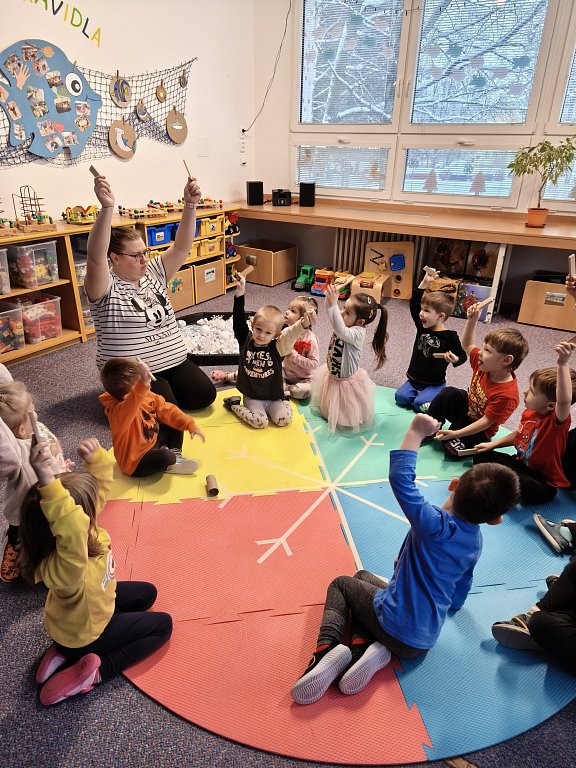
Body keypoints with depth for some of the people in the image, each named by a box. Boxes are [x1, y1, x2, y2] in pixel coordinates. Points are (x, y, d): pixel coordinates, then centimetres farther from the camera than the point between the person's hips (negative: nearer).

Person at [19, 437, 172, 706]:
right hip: (83, 632, -7)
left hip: (90, 603, 7)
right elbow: (72, 531, -72)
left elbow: (99, 483, -18)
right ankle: (93, 672, 2)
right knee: (162, 625, 6)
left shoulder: (82, 530, -25)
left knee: (147, 593, 24)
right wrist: (48, 482, -81)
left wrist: (96, 456, -39)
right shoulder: (64, 568, -47)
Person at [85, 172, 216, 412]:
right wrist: (107, 208, -45)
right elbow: (96, 257, -31)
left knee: (205, 395, -11)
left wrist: (190, 204, -16)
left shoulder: (153, 273, 7)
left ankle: (166, 391, 17)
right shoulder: (106, 287, -11)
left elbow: (181, 247, -1)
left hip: (175, 362, 6)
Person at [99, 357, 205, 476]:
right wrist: (143, 384, -72)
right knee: (165, 457, -34)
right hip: (136, 463, -9)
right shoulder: (116, 411, -34)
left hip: (151, 442, 9)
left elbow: (166, 410, 3)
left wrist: (190, 424, -4)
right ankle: (171, 465, 0)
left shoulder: (146, 396, -7)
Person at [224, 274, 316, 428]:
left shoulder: (278, 347, -11)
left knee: (284, 420, -17)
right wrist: (240, 293, -20)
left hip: (274, 397, 1)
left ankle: (284, 400, 16)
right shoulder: (246, 340, -6)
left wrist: (305, 323, -49)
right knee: (260, 422, -22)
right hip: (252, 397, -1)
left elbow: (292, 333, -27)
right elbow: (239, 319, -13)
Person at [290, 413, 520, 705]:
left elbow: (400, 476, -32)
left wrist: (417, 430, -24)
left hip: (394, 625, -7)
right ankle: (363, 644, 0)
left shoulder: (435, 525, -25)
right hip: (424, 642, 7)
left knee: (341, 584, 19)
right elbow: (458, 597, 13)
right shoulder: (475, 541, -1)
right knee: (363, 577, 26)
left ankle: (327, 646, -6)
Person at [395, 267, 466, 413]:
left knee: (419, 404, -23)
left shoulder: (450, 336, -12)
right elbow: (413, 305, -9)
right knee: (400, 397, -16)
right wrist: (424, 283, -16)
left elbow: (462, 355, -1)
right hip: (413, 380, 5)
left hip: (434, 384, -4)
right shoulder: (422, 327, 0)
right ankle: (421, 395, 10)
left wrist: (455, 359, -25)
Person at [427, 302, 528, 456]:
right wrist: (472, 320, -11)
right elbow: (467, 345, 3)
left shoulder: (507, 395, -32)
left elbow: (485, 422, -28)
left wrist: (457, 433, -32)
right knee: (449, 393, -21)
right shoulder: (484, 364, -13)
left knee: (451, 448, -26)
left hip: (480, 430, -6)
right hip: (467, 408, 7)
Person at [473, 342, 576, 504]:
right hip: (520, 464, 8)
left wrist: (563, 364, -63)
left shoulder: (557, 421, -28)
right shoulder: (528, 413, -4)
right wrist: (492, 445, 16)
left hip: (543, 480, -7)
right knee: (481, 457, 6)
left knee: (531, 491, -38)